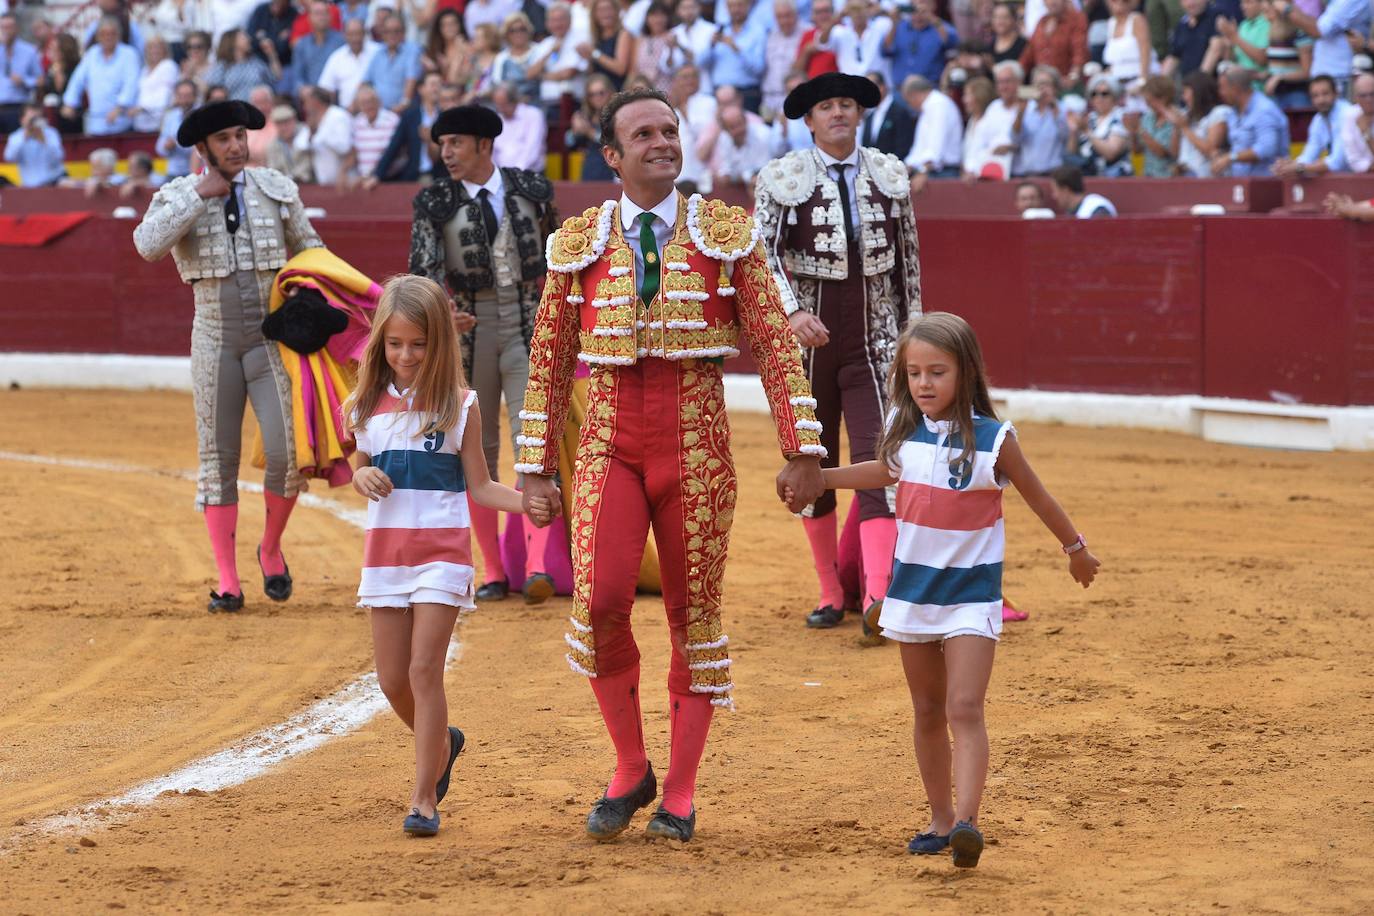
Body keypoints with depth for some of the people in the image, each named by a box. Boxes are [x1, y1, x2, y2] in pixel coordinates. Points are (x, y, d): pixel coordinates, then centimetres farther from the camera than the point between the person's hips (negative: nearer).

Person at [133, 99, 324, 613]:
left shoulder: (278, 190, 3)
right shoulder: (178, 198, -2)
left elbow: (310, 253, 16)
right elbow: (148, 245, -22)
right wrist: (201, 194, -19)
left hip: (273, 339, 0)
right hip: (216, 343, 0)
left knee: (288, 453, -12)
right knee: (218, 460, 3)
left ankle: (271, 548, 15)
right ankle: (228, 583, 9)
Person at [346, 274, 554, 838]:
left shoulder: (459, 405, -3)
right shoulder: (367, 406, 5)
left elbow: (479, 486, 0)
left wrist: (524, 504, -17)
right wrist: (363, 478, -6)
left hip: (442, 552, -4)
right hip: (385, 553, 4)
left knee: (425, 669, -11)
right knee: (392, 680, 8)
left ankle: (424, 800, -7)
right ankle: (441, 744, 38)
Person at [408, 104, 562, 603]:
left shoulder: (530, 189, 2)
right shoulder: (435, 203, -1)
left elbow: (555, 252, 15)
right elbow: (425, 268, -14)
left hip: (528, 326, -1)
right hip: (469, 329, 1)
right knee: (477, 450, 5)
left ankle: (538, 566, -19)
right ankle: (493, 571, 13)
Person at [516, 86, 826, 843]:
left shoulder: (725, 235, 3)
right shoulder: (579, 243, 6)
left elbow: (776, 346, 1)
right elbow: (549, 361, 10)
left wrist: (802, 450, -5)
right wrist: (535, 465, 7)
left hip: (695, 444, 0)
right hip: (609, 445, 0)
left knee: (695, 614, 3)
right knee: (599, 599, -17)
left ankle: (679, 799, 13)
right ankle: (630, 772, 3)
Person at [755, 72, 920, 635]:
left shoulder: (890, 176, 5)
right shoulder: (783, 178, -3)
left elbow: (908, 259, 12)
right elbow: (763, 251, -12)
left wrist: (911, 332, 14)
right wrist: (792, 313, -27)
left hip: (873, 345, 0)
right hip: (807, 339, 0)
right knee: (812, 467, 8)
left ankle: (877, 598, -22)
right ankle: (830, 595, 21)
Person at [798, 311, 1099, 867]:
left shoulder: (993, 440, -12)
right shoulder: (905, 435, -1)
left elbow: (1036, 497, 3)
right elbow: (886, 473, 23)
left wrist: (1076, 549, 15)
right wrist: (817, 477, 20)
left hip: (971, 595, -5)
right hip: (912, 589, 5)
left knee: (965, 708, -17)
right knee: (927, 712, 12)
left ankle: (967, 821, -27)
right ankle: (940, 820, 22)